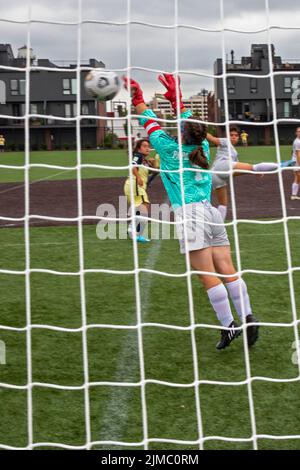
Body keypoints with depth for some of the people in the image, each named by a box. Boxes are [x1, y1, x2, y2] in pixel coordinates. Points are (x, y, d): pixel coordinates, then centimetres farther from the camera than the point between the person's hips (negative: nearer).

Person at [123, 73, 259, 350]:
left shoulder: (171, 149, 0)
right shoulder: (203, 148, 13)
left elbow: (151, 123, 13)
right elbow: (189, 122, 29)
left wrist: (138, 98, 26)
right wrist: (174, 96, 36)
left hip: (190, 214, -6)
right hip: (211, 213, 6)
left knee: (208, 276, -7)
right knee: (228, 271, 2)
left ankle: (229, 325, -8)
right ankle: (248, 317, -3)